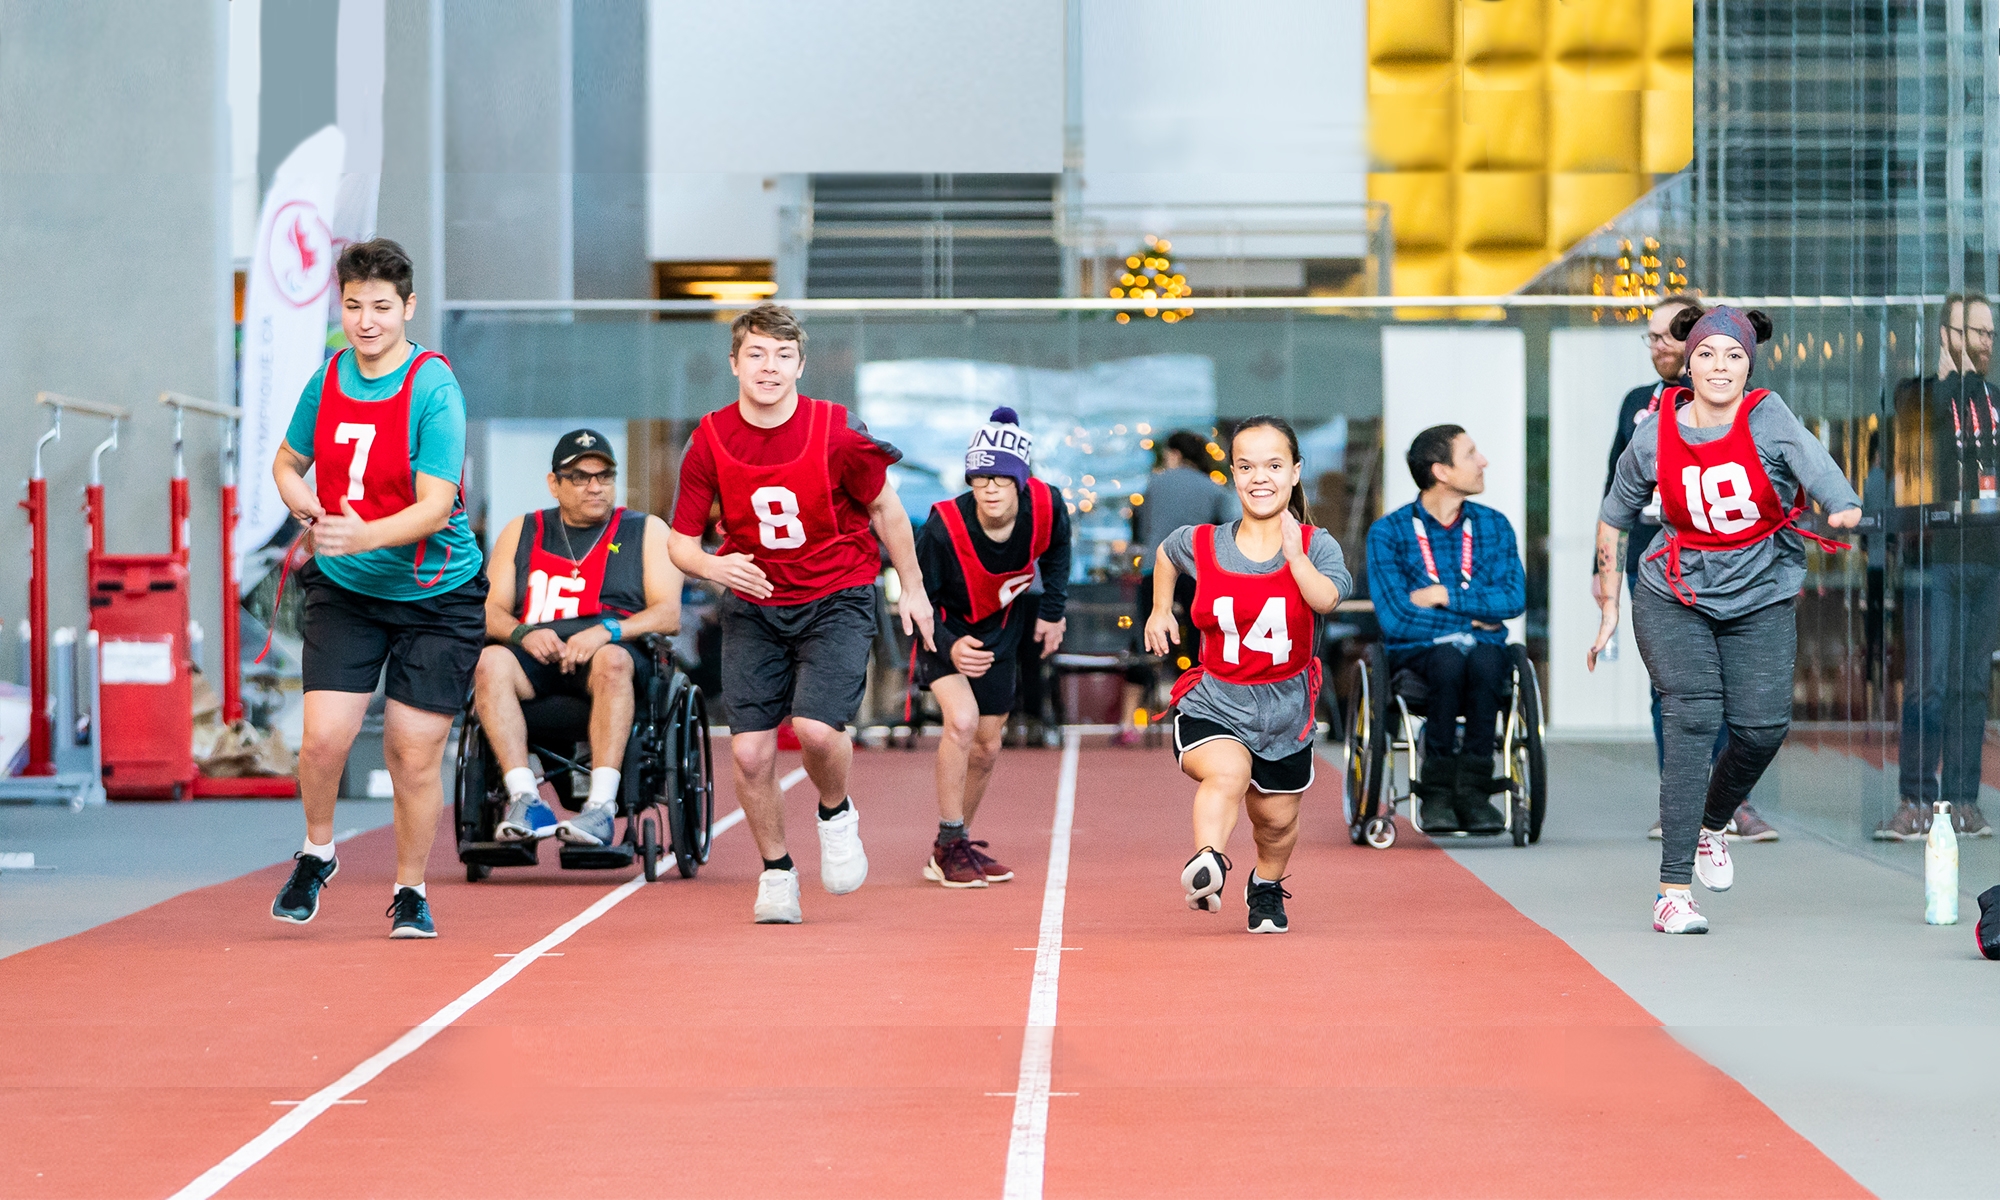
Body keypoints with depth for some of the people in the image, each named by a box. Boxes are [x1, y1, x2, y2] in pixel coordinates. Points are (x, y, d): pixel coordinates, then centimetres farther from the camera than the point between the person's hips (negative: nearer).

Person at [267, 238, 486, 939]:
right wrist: (310, 511, -5)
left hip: (435, 594, -3)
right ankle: (316, 854, 19)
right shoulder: (328, 379, 0)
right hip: (343, 590, 3)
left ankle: (410, 892, 18)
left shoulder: (434, 390, -16)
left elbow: (434, 506, -23)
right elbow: (287, 463, 17)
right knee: (323, 735, -9)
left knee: (414, 752, -2)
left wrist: (364, 534, -40)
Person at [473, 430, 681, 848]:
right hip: (538, 656, 2)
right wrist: (524, 632, -10)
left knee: (611, 661, -38)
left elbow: (669, 614, 3)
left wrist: (606, 632, -14)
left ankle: (602, 805, -44)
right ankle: (523, 798, -38)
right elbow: (491, 612, 13)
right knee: (489, 661, -32)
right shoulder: (521, 533, 22)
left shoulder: (647, 531, 16)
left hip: (617, 653, -2)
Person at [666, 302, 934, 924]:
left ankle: (837, 814, 13)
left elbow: (884, 507, 3)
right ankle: (776, 872, 18)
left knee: (816, 727, -22)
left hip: (837, 599, -2)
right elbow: (680, 541, -1)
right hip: (753, 607, 2)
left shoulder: (837, 431, -13)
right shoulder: (709, 440, -9)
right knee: (749, 750, -6)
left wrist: (912, 588, 10)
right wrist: (712, 566, -23)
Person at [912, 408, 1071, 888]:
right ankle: (948, 848, -13)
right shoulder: (944, 527, -34)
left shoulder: (1045, 507, -25)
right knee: (962, 720, -26)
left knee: (987, 748, 11)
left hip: (1001, 630, 4)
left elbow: (1057, 548, 1)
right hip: (946, 629, -4)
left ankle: (956, 845, 31)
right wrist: (950, 647, -36)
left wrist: (1051, 611, 2)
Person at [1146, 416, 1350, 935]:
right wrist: (1160, 610, 18)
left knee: (1277, 818, 17)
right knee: (1227, 772, -34)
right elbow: (1165, 554, 21)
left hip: (1285, 709, 1)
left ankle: (1267, 886, 47)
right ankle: (1206, 863, -54)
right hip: (1213, 703, -1)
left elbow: (1327, 600, -32)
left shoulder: (1316, 545, -10)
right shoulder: (1201, 544, -5)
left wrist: (1293, 554, -44)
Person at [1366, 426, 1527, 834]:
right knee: (1449, 658, -36)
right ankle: (1437, 790, -27)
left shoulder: (1494, 526, 11)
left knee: (1485, 659, -34)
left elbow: (1514, 598, -2)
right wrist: (1471, 618, -5)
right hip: (1417, 653, -2)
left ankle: (1473, 789, -30)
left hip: (1482, 646, 2)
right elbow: (1395, 618, -9)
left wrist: (1444, 596, -10)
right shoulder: (1388, 532, 0)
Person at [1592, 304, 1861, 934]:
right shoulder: (1654, 437, -6)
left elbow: (1813, 463, -32)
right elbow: (1613, 518, 8)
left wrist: (1843, 507, -54)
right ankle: (1673, 892, -17)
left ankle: (1709, 825, 26)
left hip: (1761, 602, 1)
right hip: (1673, 598, -1)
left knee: (1763, 726, -9)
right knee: (1694, 718, -16)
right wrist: (1610, 609, 9)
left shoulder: (1767, 417, -12)